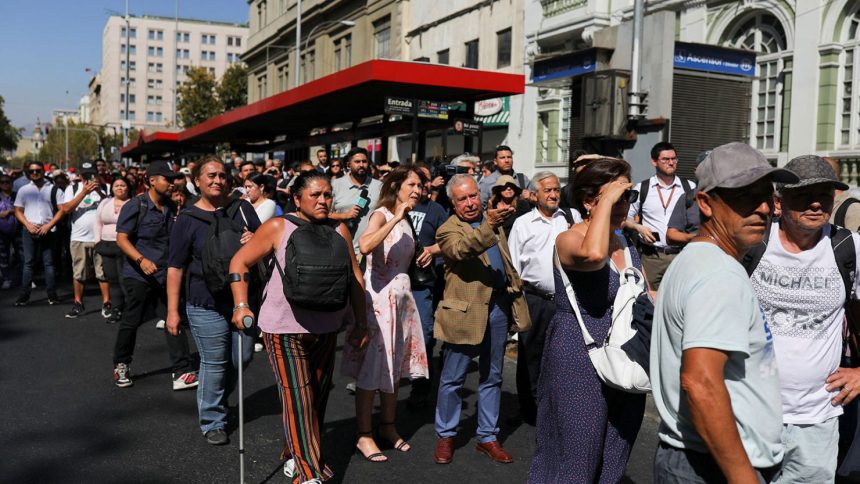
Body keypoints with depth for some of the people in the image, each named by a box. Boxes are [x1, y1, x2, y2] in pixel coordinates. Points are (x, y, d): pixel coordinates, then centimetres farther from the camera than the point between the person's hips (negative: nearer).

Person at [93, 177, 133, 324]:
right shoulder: (105, 203, 13)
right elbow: (97, 223, 17)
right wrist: (97, 241, 9)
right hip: (107, 245, 6)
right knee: (112, 279, 9)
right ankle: (116, 311, 16)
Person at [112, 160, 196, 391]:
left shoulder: (171, 208, 8)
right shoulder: (134, 207, -9)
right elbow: (122, 239, -13)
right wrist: (141, 260, -27)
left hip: (167, 274, 5)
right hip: (140, 276, -5)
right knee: (131, 321, 7)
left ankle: (181, 371, 2)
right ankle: (121, 365, 29)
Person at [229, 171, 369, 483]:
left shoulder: (338, 230, 3)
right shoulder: (278, 228, -7)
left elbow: (354, 277, 7)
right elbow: (240, 262, -3)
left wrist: (361, 324, 6)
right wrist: (241, 306, -13)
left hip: (326, 328, 5)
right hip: (285, 328, -4)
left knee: (318, 396, 14)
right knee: (297, 399, -6)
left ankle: (294, 453, 34)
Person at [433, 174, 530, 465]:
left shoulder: (492, 223, 13)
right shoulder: (448, 230, -8)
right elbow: (461, 249, -30)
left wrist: (515, 287, 14)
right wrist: (489, 225, -43)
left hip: (498, 307, 6)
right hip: (466, 312, -6)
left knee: (492, 378, 14)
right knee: (452, 379, 6)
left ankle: (488, 436, 25)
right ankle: (445, 436, 22)